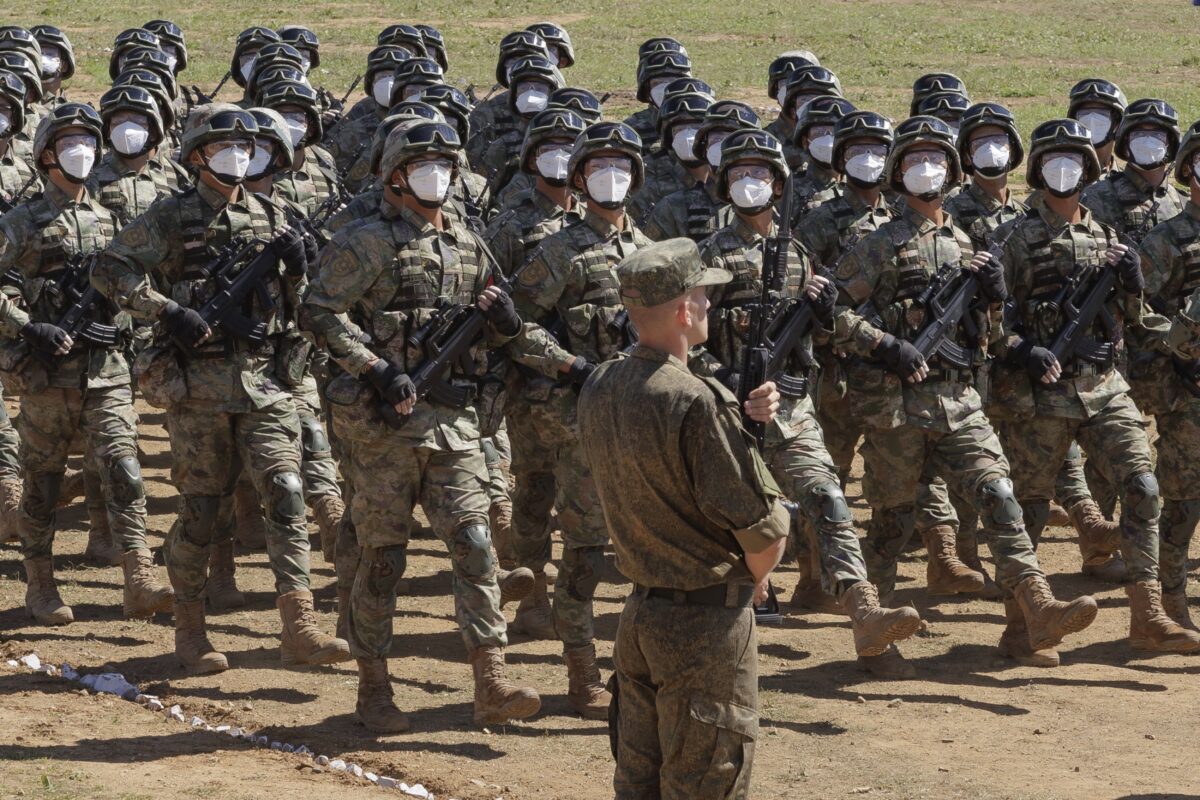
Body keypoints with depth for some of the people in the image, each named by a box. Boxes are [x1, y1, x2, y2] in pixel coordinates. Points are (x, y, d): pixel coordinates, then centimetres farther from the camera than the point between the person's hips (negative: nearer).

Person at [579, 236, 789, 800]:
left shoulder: (598, 390, 2)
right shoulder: (697, 402, -22)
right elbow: (763, 529, -20)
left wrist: (740, 420, 3)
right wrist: (755, 579, 1)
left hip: (639, 609, 8)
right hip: (706, 622, -8)